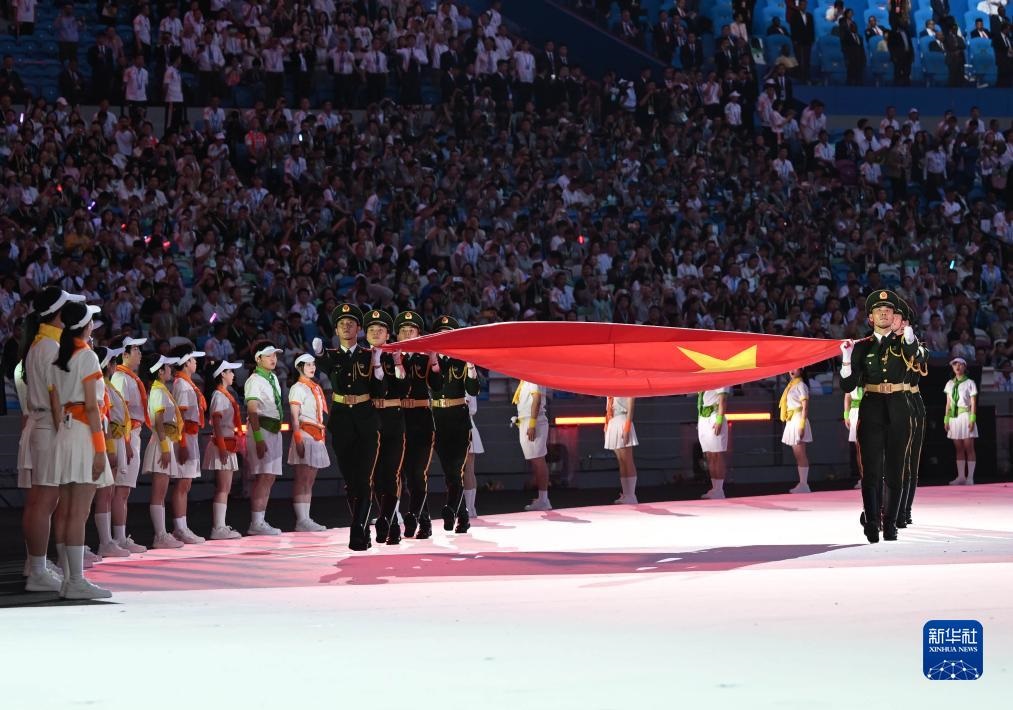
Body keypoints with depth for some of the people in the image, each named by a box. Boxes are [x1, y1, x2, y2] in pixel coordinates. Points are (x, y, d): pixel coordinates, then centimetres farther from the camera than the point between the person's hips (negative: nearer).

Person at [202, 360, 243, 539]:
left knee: (225, 489, 9)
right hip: (222, 444, -10)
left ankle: (220, 527, 11)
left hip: (228, 445, 10)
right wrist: (222, 447, -23)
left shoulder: (226, 395, 18)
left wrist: (237, 442, 21)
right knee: (222, 488, -11)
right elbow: (216, 422, -18)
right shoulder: (219, 395, -11)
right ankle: (218, 528, -12)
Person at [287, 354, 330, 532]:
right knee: (302, 481, -9)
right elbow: (295, 417, -12)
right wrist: (298, 439, -20)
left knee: (309, 482, 7)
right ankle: (301, 521, -12)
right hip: (305, 433, -8)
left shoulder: (316, 388, 19)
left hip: (317, 436, 8)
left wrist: (322, 436, 14)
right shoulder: (298, 388, -5)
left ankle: (306, 519, 7)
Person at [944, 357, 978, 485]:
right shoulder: (950, 384, 14)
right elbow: (948, 403, 14)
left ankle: (970, 477, -8)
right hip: (953, 417, 5)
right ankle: (960, 476, 7)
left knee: (968, 447, -6)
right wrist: (946, 419, 6)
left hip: (965, 415, -5)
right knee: (958, 448, 5)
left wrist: (972, 419, -12)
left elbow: (973, 403, -3)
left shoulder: (969, 383, 1)